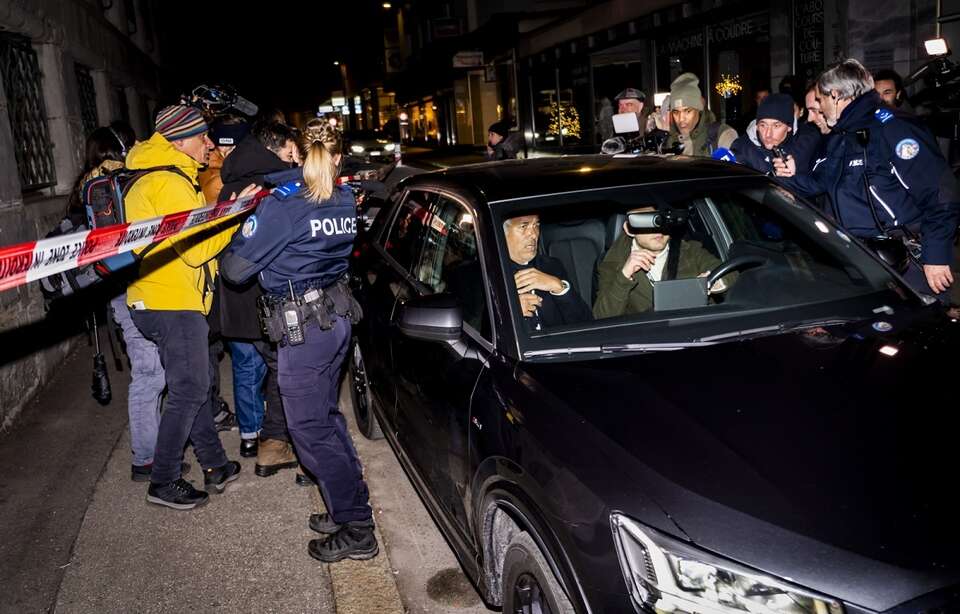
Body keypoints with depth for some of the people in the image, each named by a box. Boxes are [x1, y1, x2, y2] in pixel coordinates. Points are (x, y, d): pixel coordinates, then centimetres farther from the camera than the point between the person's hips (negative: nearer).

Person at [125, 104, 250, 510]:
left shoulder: (162, 176, 17)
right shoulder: (170, 184, -17)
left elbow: (192, 234, 18)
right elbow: (196, 248, -21)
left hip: (175, 300, 11)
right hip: (172, 306, -11)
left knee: (195, 385, 15)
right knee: (188, 392, -3)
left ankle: (215, 466, 26)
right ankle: (163, 483, 8)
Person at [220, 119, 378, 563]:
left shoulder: (282, 205, -15)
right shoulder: (346, 202, 5)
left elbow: (236, 269, -13)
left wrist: (244, 222, 6)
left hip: (304, 325, -8)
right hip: (338, 314, 8)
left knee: (309, 428, 2)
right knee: (326, 415, 20)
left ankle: (356, 531, 8)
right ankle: (348, 509, 29)